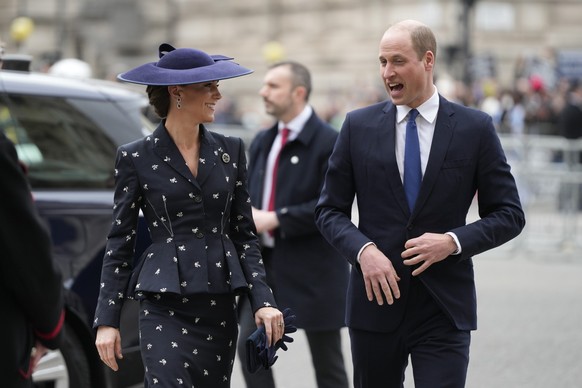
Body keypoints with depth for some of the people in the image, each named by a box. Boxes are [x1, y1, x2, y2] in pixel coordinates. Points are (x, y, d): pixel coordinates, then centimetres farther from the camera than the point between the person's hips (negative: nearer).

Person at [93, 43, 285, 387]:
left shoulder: (230, 151, 9)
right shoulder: (136, 158, -1)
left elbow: (245, 234, 11)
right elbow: (120, 243, 2)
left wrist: (262, 300, -1)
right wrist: (107, 320, -3)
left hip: (220, 307, 4)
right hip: (165, 307, -4)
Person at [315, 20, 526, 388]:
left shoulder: (475, 128, -1)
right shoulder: (359, 126, 4)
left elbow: (509, 214, 2)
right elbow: (330, 210, 6)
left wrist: (453, 242, -15)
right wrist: (364, 250, -13)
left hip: (444, 306, -2)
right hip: (376, 298, 2)